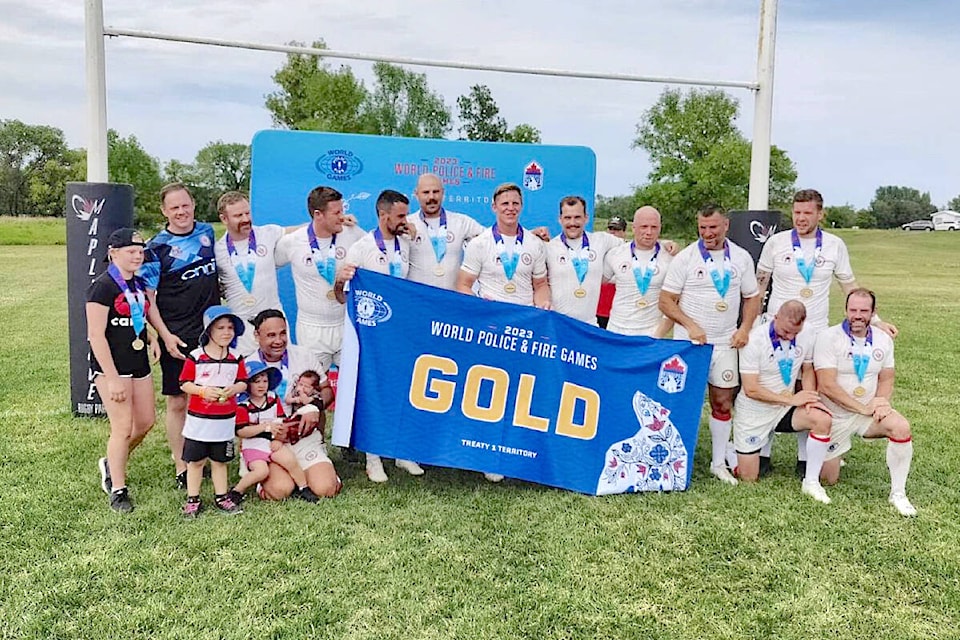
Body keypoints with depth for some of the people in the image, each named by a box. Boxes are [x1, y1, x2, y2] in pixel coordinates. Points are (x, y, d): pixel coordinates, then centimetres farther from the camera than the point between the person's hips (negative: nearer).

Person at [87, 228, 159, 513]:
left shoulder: (138, 284, 11)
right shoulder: (103, 286, -13)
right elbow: (96, 335, -16)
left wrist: (151, 338, 2)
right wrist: (113, 378, -19)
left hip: (138, 363, 8)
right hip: (111, 366, -8)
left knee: (146, 422, 11)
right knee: (123, 428, -6)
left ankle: (112, 463, 36)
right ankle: (118, 491, 9)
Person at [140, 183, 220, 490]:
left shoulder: (207, 232, 7)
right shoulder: (157, 247, -6)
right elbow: (147, 296, -7)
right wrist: (165, 335, -15)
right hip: (178, 337, -4)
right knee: (178, 402, 3)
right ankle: (181, 468, 13)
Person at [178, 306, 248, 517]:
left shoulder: (236, 358, 1)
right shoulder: (195, 357, -8)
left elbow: (243, 382, 5)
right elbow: (184, 383, -7)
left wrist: (234, 389, -15)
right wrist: (203, 391, -21)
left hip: (225, 420, 2)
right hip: (198, 419, -2)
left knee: (220, 460, 14)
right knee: (195, 460, 7)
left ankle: (221, 496, 26)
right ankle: (193, 500, 19)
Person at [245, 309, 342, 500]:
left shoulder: (304, 356, 2)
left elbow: (327, 390, 10)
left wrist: (316, 406, -14)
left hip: (305, 436, 2)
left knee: (325, 489, -18)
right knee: (280, 490, -26)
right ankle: (266, 475, 11)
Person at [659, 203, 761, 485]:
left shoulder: (741, 258, 6)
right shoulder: (685, 258, -4)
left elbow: (752, 297, 14)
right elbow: (666, 301, -6)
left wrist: (745, 328, -1)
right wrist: (690, 325, -18)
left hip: (725, 343, 3)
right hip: (689, 342, -3)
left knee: (723, 402, 7)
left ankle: (719, 463, 18)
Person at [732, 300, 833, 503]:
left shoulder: (805, 338, -5)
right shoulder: (755, 340, -21)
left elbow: (807, 370, 12)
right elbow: (751, 389, -21)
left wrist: (810, 395, -8)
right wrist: (791, 399, -20)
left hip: (785, 409, 4)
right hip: (753, 413, -4)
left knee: (822, 419, -26)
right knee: (748, 477, -2)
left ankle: (811, 482, -13)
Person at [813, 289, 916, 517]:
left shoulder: (883, 340, 1)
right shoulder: (829, 337, -16)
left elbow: (886, 380, 7)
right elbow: (827, 386, -21)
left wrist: (881, 401, -15)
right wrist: (864, 408, -23)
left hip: (869, 411, 3)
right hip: (835, 415, -3)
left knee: (901, 427, -28)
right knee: (829, 479, 2)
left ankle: (898, 494, -13)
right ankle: (828, 455, 39)